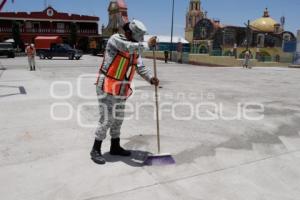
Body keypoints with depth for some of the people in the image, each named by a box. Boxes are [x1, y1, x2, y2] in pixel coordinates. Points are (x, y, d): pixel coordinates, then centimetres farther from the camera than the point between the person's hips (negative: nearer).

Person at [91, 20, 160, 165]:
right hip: (107, 87, -8)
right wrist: (148, 44, -22)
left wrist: (151, 78, -15)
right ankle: (96, 150, 10)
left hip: (121, 89, 8)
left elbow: (141, 67, 2)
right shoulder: (115, 39, -11)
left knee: (118, 119, 15)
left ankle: (115, 147, 31)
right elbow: (129, 47, -30)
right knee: (106, 119, -6)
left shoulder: (135, 49, 10)